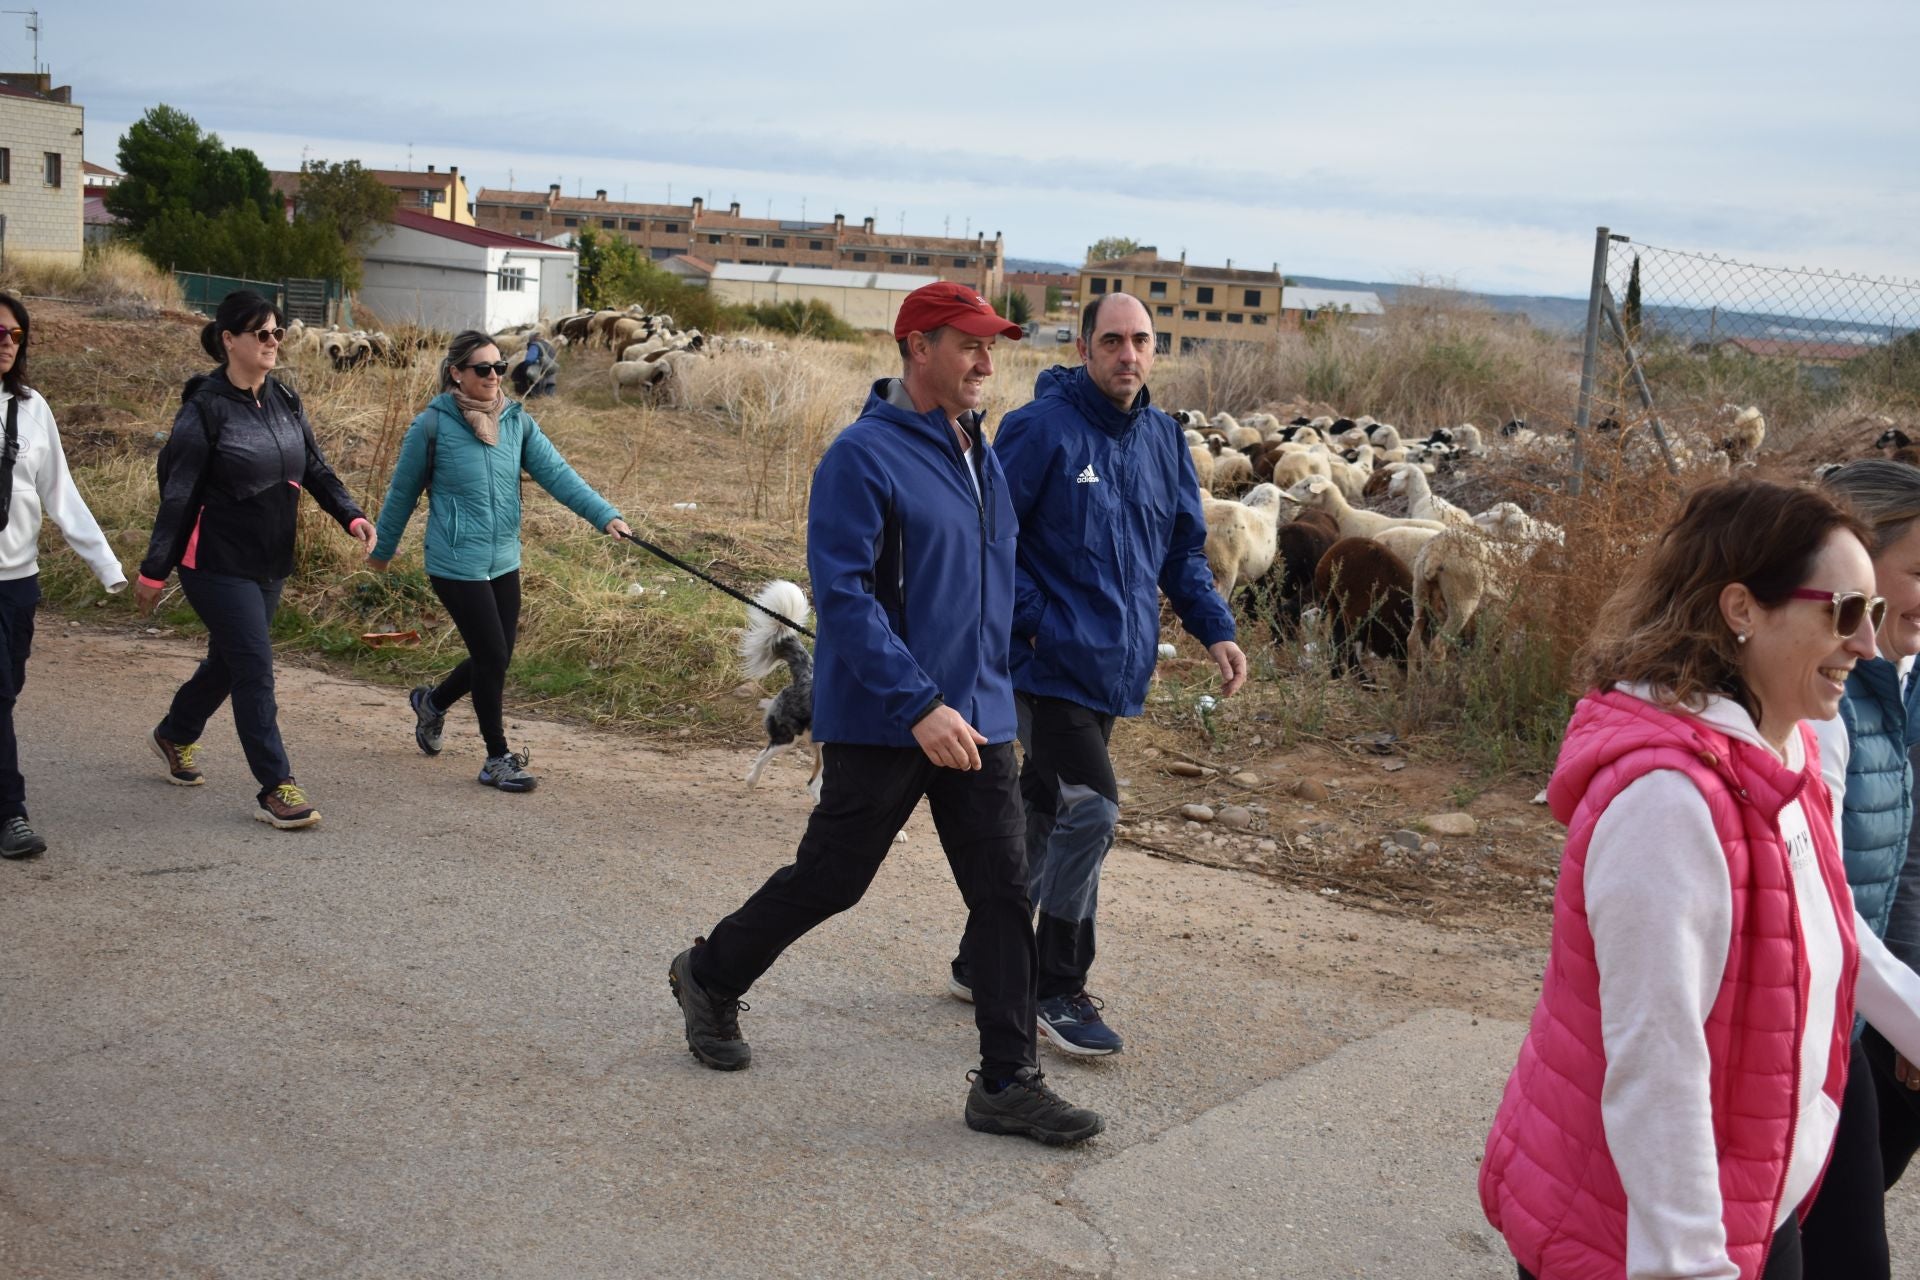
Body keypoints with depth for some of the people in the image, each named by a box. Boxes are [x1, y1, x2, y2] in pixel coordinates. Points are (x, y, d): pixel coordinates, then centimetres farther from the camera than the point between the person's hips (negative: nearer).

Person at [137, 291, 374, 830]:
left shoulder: (285, 401, 6)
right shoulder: (205, 408, -13)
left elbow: (315, 470, 9)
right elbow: (177, 493, -12)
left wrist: (351, 516, -8)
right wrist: (154, 570, -11)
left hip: (271, 562, 7)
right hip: (219, 564, -7)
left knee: (229, 661, 20)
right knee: (255, 670, -9)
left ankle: (175, 735, 45)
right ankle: (276, 789, -3)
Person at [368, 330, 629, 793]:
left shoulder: (517, 421, 2)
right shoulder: (434, 425, -11)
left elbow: (556, 473, -6)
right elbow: (403, 491, 0)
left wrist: (604, 515, -18)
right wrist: (382, 548, 10)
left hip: (504, 562, 6)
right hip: (456, 564, -6)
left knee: (495, 657, 13)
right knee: (493, 655, -5)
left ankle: (433, 701, 42)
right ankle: (498, 759, 11)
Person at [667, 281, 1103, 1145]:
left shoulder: (980, 452, 11)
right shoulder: (864, 455, -14)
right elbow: (842, 592, -21)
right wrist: (920, 704, -26)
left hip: (977, 717, 7)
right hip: (880, 721, -7)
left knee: (1004, 893, 3)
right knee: (830, 877, 6)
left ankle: (1009, 1082, 10)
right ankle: (711, 978, 32)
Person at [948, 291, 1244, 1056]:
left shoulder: (1162, 438, 10)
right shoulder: (1042, 428, -11)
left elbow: (1184, 551, 17)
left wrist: (1214, 629, 4)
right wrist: (1035, 621, -17)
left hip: (1114, 668, 7)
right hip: (1050, 663, -7)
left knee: (1045, 812, 16)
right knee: (1090, 808, -14)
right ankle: (1058, 991, 1)